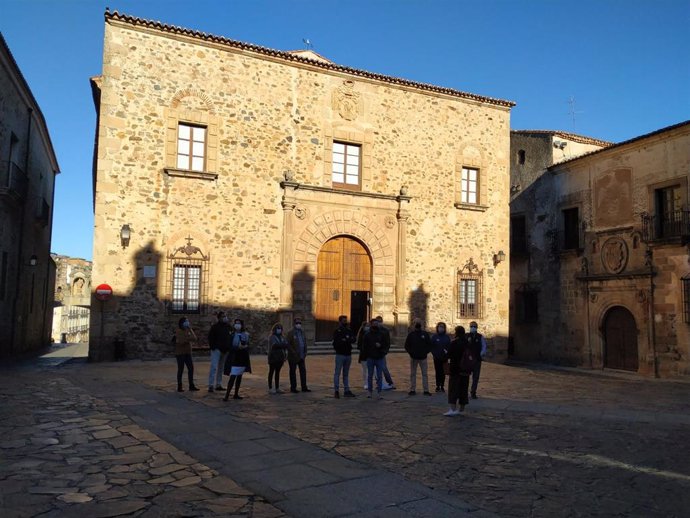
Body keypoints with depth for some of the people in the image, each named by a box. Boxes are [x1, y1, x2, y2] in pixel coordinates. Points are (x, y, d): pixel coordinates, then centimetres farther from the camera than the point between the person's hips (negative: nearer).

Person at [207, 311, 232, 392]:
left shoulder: (228, 326, 9)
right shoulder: (215, 326, -7)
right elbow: (210, 337, -8)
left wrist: (229, 347, 8)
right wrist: (213, 347, -14)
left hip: (225, 350, 6)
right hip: (217, 349, -6)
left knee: (221, 368, 12)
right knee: (214, 367, -11)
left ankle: (218, 385, 19)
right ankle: (211, 385, -10)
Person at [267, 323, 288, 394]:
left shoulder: (282, 337, 15)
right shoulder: (272, 337, -3)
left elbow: (286, 344, 4)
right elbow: (274, 345, -19)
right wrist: (282, 344, -11)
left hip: (280, 357, 6)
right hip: (273, 357, -6)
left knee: (277, 372, 10)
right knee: (271, 372, 1)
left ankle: (277, 388, 14)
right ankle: (270, 388, 3)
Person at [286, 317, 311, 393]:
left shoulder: (302, 332, 13)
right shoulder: (290, 333, -7)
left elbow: (305, 343, 16)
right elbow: (288, 344, -12)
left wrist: (305, 352, 4)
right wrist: (294, 353, -17)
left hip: (301, 356, 6)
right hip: (293, 356, -6)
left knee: (303, 371, 5)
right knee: (293, 372, 3)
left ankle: (304, 387, 12)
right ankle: (293, 388, 10)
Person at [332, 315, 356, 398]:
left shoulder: (349, 330, 11)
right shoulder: (337, 331, -4)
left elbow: (354, 339, -2)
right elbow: (336, 341, -17)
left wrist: (345, 340, -18)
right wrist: (348, 340, -13)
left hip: (348, 354, 6)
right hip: (340, 354, -6)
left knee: (346, 374, 11)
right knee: (337, 373, -4)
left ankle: (347, 390, 15)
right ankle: (336, 391, 0)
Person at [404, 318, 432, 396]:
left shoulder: (425, 334, 4)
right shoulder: (411, 334, 4)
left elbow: (429, 345, 6)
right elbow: (406, 345, 6)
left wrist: (425, 352, -7)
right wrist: (411, 353, -7)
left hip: (423, 358, 0)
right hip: (413, 358, 0)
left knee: (425, 374, 1)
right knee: (412, 374, 5)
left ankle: (426, 390, 5)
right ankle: (412, 390, 10)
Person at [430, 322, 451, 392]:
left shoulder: (447, 337, 3)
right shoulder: (434, 337, 0)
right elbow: (431, 347, 1)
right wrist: (434, 354, -9)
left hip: (444, 358, 1)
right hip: (436, 358, -1)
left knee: (443, 372, 3)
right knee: (437, 372, 4)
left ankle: (442, 386, 10)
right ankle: (438, 386, 10)